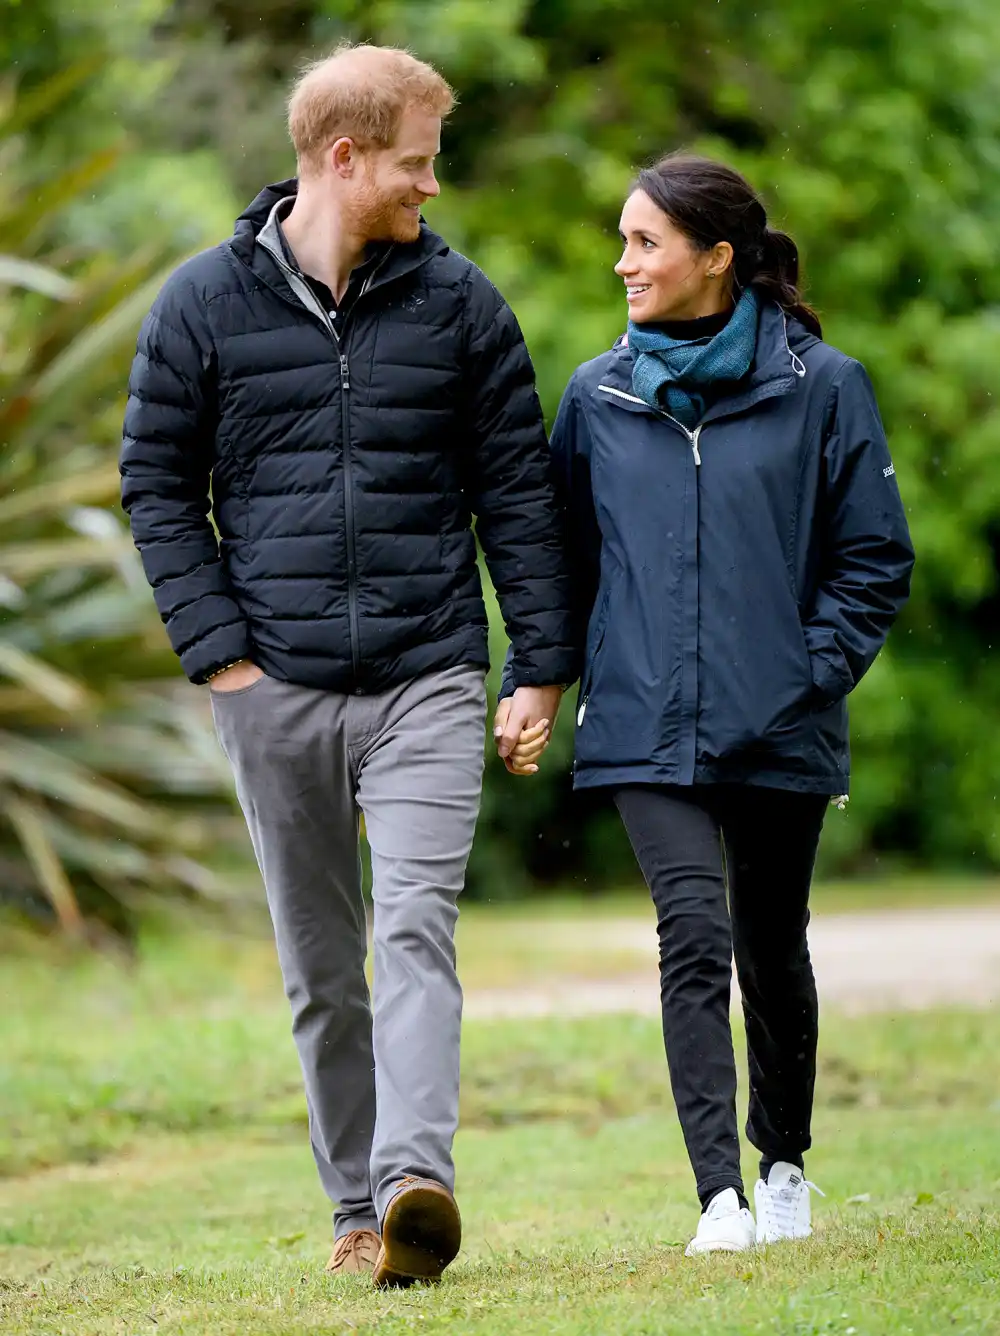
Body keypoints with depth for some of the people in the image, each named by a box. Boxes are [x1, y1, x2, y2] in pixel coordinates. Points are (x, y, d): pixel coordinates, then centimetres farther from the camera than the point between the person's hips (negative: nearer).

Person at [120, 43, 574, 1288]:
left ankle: (415, 1179, -29)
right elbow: (157, 483, 5)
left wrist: (542, 666, 4)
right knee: (318, 965, 7)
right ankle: (356, 1205, 16)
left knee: (417, 927, -17)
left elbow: (517, 487, 8)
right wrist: (219, 651, -4)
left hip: (428, 681, -1)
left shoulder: (459, 302, 5)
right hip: (276, 687, 1)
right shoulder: (204, 304, 2)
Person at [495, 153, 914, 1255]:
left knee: (771, 949, 13)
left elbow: (875, 558, 2)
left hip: (779, 736, -1)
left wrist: (811, 678, -8)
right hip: (646, 727, 1)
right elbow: (562, 556, 14)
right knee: (694, 934, -15)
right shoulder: (597, 397, 7)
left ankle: (784, 1163, 34)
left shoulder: (820, 388, -2)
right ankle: (720, 1195, -20)